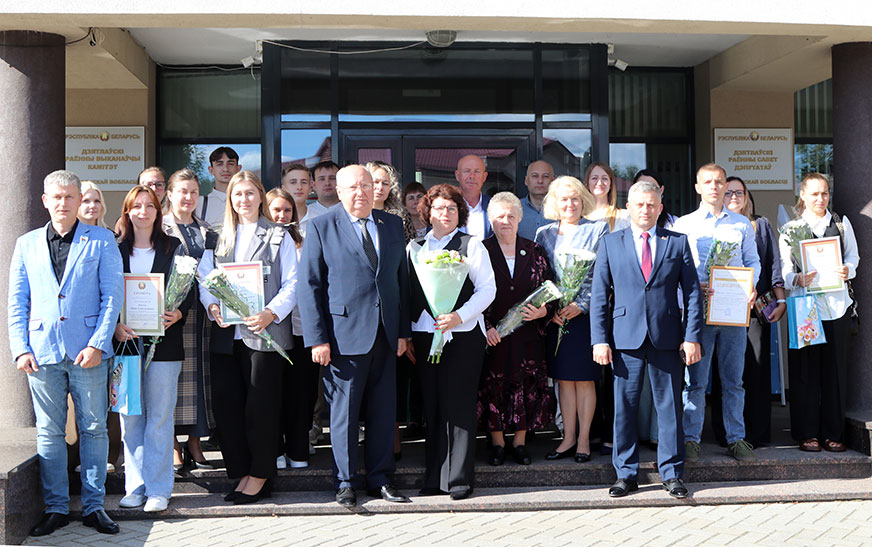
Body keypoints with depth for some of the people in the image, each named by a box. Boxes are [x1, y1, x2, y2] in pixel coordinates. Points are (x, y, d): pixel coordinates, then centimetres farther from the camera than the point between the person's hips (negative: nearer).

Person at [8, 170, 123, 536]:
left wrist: (97, 344, -10)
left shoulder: (101, 241, 4)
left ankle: (94, 506, 13)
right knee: (49, 431, 6)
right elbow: (16, 303, 11)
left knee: (94, 428, 3)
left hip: (88, 351, -2)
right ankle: (55, 508, 16)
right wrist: (20, 349, 0)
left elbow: (112, 295, -1)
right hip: (42, 351, 2)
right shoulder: (27, 244, 12)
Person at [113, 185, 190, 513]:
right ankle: (135, 486, 15)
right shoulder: (115, 250, 8)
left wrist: (177, 314, -13)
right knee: (129, 417, 5)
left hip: (163, 342, -1)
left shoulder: (173, 247, 7)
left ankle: (158, 489, 6)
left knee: (159, 417, 0)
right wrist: (114, 326, -9)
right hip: (124, 343, 1)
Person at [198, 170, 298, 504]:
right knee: (225, 404, 3)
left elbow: (292, 284, -2)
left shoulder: (278, 236, 6)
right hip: (225, 334, 4)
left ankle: (260, 476, 11)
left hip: (265, 332, -4)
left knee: (260, 406, -1)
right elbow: (204, 280, 10)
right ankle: (242, 474, 15)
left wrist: (271, 313, -17)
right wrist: (212, 306, -10)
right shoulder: (218, 238, 16)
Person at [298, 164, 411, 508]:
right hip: (344, 334, -4)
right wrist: (317, 338, -10)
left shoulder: (392, 225, 11)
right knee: (344, 411, 3)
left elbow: (402, 280, 13)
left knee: (384, 411, 9)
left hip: (386, 335, 4)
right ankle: (345, 482, 17)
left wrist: (403, 331, 7)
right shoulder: (321, 227, -1)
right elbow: (309, 285, -3)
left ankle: (380, 479, 21)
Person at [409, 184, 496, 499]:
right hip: (424, 335, 4)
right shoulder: (415, 246, 15)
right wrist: (405, 334, 8)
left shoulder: (471, 245, 4)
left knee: (458, 406, -5)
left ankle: (460, 478, 3)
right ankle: (435, 478, 12)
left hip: (463, 334, -4)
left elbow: (487, 289, -2)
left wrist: (458, 316, -15)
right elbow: (407, 291, 16)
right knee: (432, 406, 4)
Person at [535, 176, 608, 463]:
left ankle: (583, 439, 10)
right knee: (564, 378, 7)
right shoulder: (544, 234, 11)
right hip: (556, 317, 3)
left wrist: (581, 305, -13)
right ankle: (568, 438, 14)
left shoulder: (598, 230, 2)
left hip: (586, 313, -3)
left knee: (585, 379, 1)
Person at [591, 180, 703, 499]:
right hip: (625, 338, 0)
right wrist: (600, 340, -3)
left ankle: (671, 473, 16)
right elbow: (599, 295, 5)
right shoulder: (610, 244, 8)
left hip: (666, 338, 0)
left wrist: (692, 336, -3)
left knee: (670, 407, 4)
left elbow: (693, 292, 6)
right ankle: (626, 474, 15)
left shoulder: (677, 242, 9)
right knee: (624, 408, 4)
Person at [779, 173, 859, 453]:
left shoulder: (841, 223, 11)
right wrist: (798, 280, -20)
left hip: (837, 304, 2)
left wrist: (848, 270, -8)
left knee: (835, 368, 3)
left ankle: (833, 433, 11)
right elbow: (784, 270, 0)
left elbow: (853, 256, 14)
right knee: (805, 369, -1)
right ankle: (807, 433, 8)